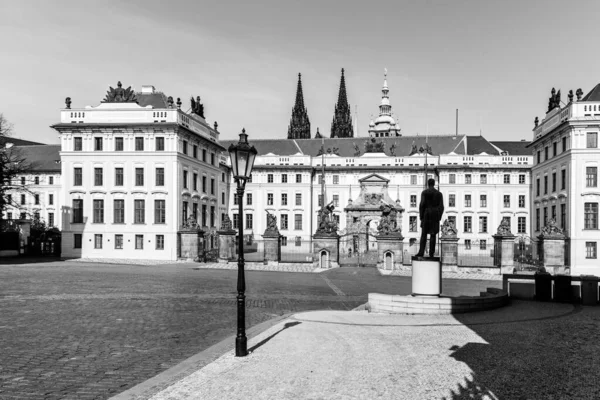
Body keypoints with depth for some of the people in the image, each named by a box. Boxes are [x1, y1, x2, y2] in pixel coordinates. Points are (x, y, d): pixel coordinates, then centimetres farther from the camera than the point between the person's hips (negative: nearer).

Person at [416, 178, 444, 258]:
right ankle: (431, 253, 0)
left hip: (426, 215, -2)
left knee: (424, 234, 1)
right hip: (435, 215, 2)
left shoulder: (424, 192, -1)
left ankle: (421, 252, -9)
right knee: (433, 235, 4)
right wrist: (439, 218, 7)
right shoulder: (439, 193, 6)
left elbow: (422, 204, -10)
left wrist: (421, 216, -4)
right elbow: (441, 207, 0)